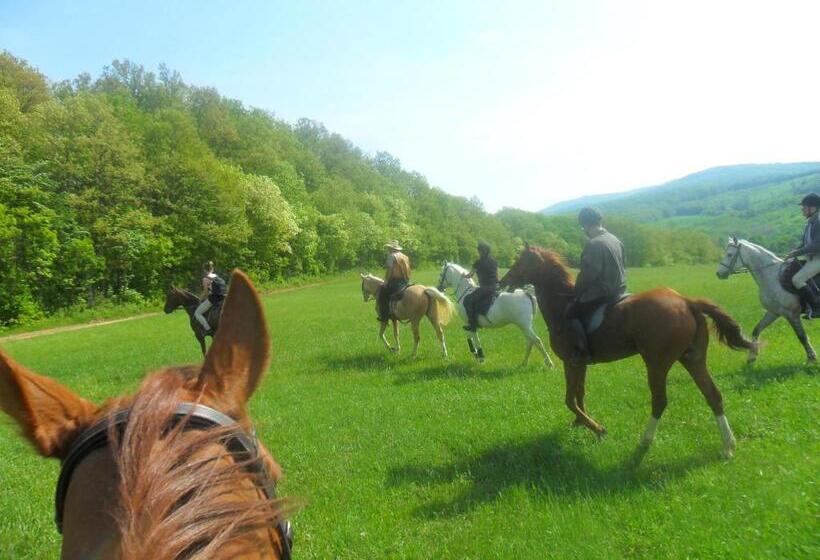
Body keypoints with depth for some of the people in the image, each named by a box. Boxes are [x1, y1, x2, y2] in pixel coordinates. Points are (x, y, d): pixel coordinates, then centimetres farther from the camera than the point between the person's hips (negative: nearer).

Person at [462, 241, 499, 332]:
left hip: (485, 288, -8)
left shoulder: (479, 263, -6)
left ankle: (473, 324, -9)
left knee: (468, 300, -4)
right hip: (495, 288, 8)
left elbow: (470, 275, 5)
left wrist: (464, 275, 26)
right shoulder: (494, 262, 13)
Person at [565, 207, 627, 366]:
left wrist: (577, 292, -4)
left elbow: (587, 275, -20)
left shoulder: (593, 244, -20)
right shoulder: (615, 240, 9)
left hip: (601, 292, -10)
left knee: (572, 312, -4)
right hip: (618, 289, 10)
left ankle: (582, 353, -10)